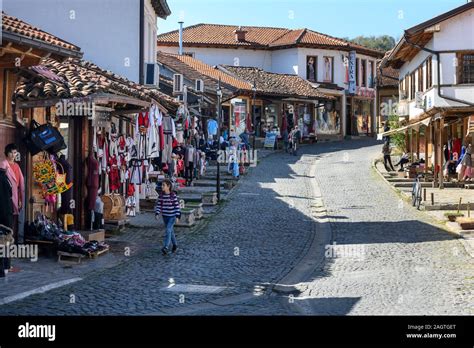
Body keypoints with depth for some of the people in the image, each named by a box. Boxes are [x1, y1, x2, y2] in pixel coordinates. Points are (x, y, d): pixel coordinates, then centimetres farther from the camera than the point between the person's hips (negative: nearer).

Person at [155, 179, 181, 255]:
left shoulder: (173, 196, -12)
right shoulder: (161, 196, 1)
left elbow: (177, 206, -9)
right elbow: (158, 205, 6)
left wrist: (177, 216, -13)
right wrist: (157, 214, -7)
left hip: (172, 216, -5)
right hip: (165, 216, 5)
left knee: (168, 230, -17)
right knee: (170, 231, 15)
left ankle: (166, 247, -22)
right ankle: (175, 245, 32)